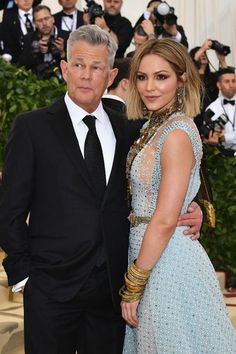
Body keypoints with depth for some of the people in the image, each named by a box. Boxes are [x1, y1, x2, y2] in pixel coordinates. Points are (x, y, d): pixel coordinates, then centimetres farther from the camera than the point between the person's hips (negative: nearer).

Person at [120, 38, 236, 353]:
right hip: (151, 252, 9)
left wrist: (134, 284, -16)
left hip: (167, 259, -9)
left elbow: (165, 220, -22)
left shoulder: (177, 133, -19)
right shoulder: (156, 127, 9)